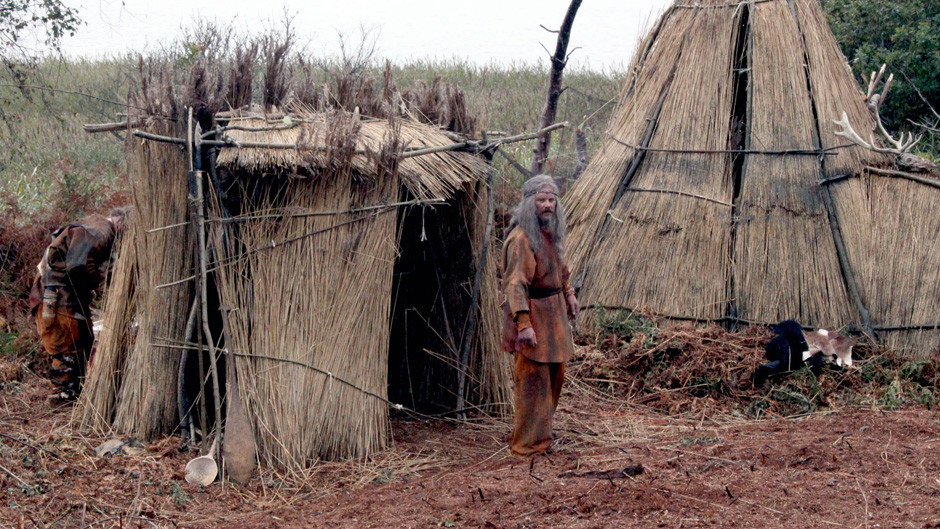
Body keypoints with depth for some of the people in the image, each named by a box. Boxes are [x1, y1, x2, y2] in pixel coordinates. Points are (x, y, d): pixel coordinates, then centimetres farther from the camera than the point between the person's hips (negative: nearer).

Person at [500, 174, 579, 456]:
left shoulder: (551, 232, 9)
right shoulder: (522, 238, -21)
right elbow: (515, 283, -25)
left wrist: (569, 294, 29)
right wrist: (523, 324, -30)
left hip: (553, 311, 10)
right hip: (533, 313, -10)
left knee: (554, 375, 18)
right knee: (533, 379, -5)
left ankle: (540, 430, 33)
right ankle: (527, 443, 4)